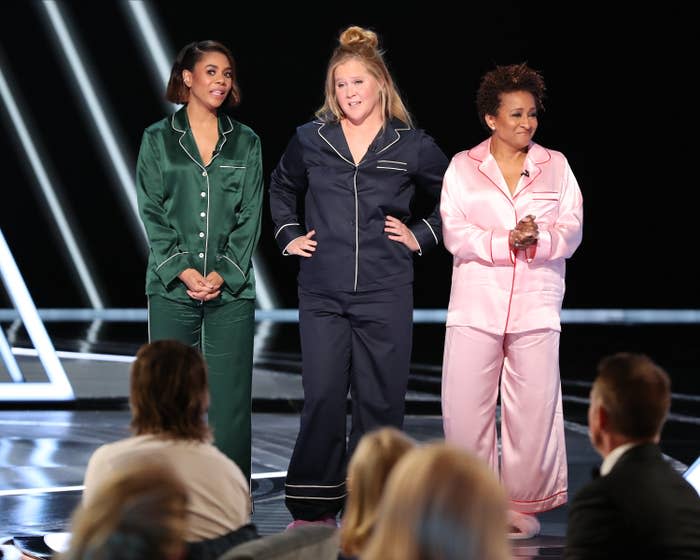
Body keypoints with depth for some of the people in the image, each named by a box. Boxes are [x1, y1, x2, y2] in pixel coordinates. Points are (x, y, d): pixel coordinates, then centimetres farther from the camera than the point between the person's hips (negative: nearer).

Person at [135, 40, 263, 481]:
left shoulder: (246, 143, 10)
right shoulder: (158, 139, 7)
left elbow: (250, 217, 4)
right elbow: (152, 212, 1)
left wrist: (222, 274, -8)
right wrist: (182, 270, -11)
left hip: (232, 288, 1)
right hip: (172, 288, -1)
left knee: (230, 396, -1)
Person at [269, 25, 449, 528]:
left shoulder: (412, 146, 3)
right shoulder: (311, 140, 8)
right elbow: (282, 189, 27)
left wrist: (422, 236, 6)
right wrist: (288, 235, 15)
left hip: (385, 295, -1)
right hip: (322, 294, 1)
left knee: (380, 401, 2)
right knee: (322, 399, -3)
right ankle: (314, 509, 5)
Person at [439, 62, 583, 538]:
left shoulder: (555, 166, 12)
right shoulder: (463, 167, 8)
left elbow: (572, 230, 4)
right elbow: (454, 232, -3)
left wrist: (539, 239, -17)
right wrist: (506, 243, -16)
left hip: (535, 306, 1)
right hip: (476, 304, -1)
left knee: (533, 406, -1)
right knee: (464, 407, -3)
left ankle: (523, 503, 12)